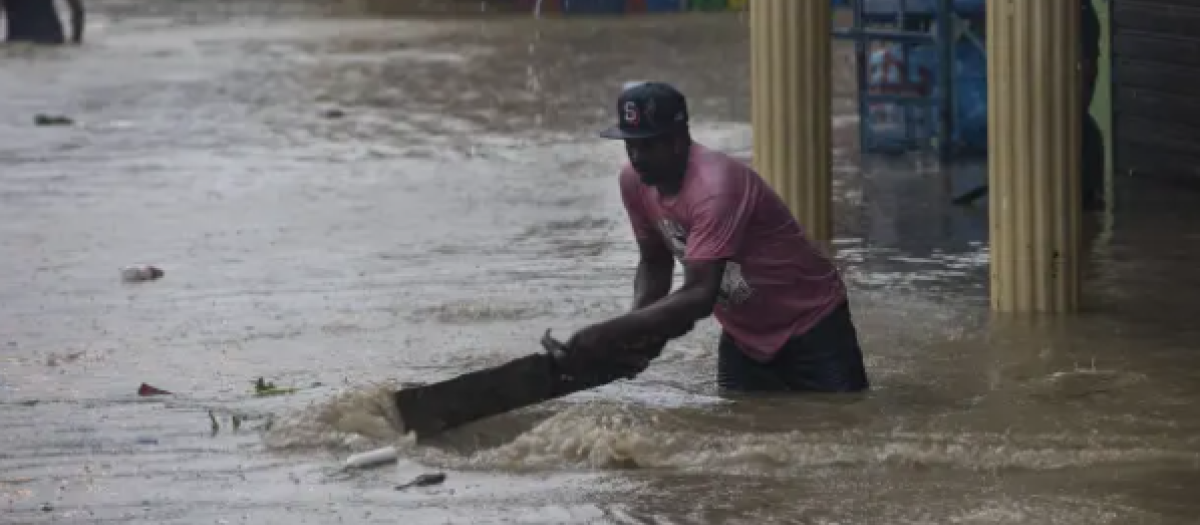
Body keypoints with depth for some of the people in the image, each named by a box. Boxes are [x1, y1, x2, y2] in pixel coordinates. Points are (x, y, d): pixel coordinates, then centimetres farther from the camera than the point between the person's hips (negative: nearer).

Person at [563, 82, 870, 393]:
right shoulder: (634, 181, -10)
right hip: (744, 333, 7)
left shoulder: (714, 186, -33)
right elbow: (655, 263, 5)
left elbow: (699, 295, -40)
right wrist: (636, 331, -15)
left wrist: (613, 332, -44)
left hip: (810, 325, -7)